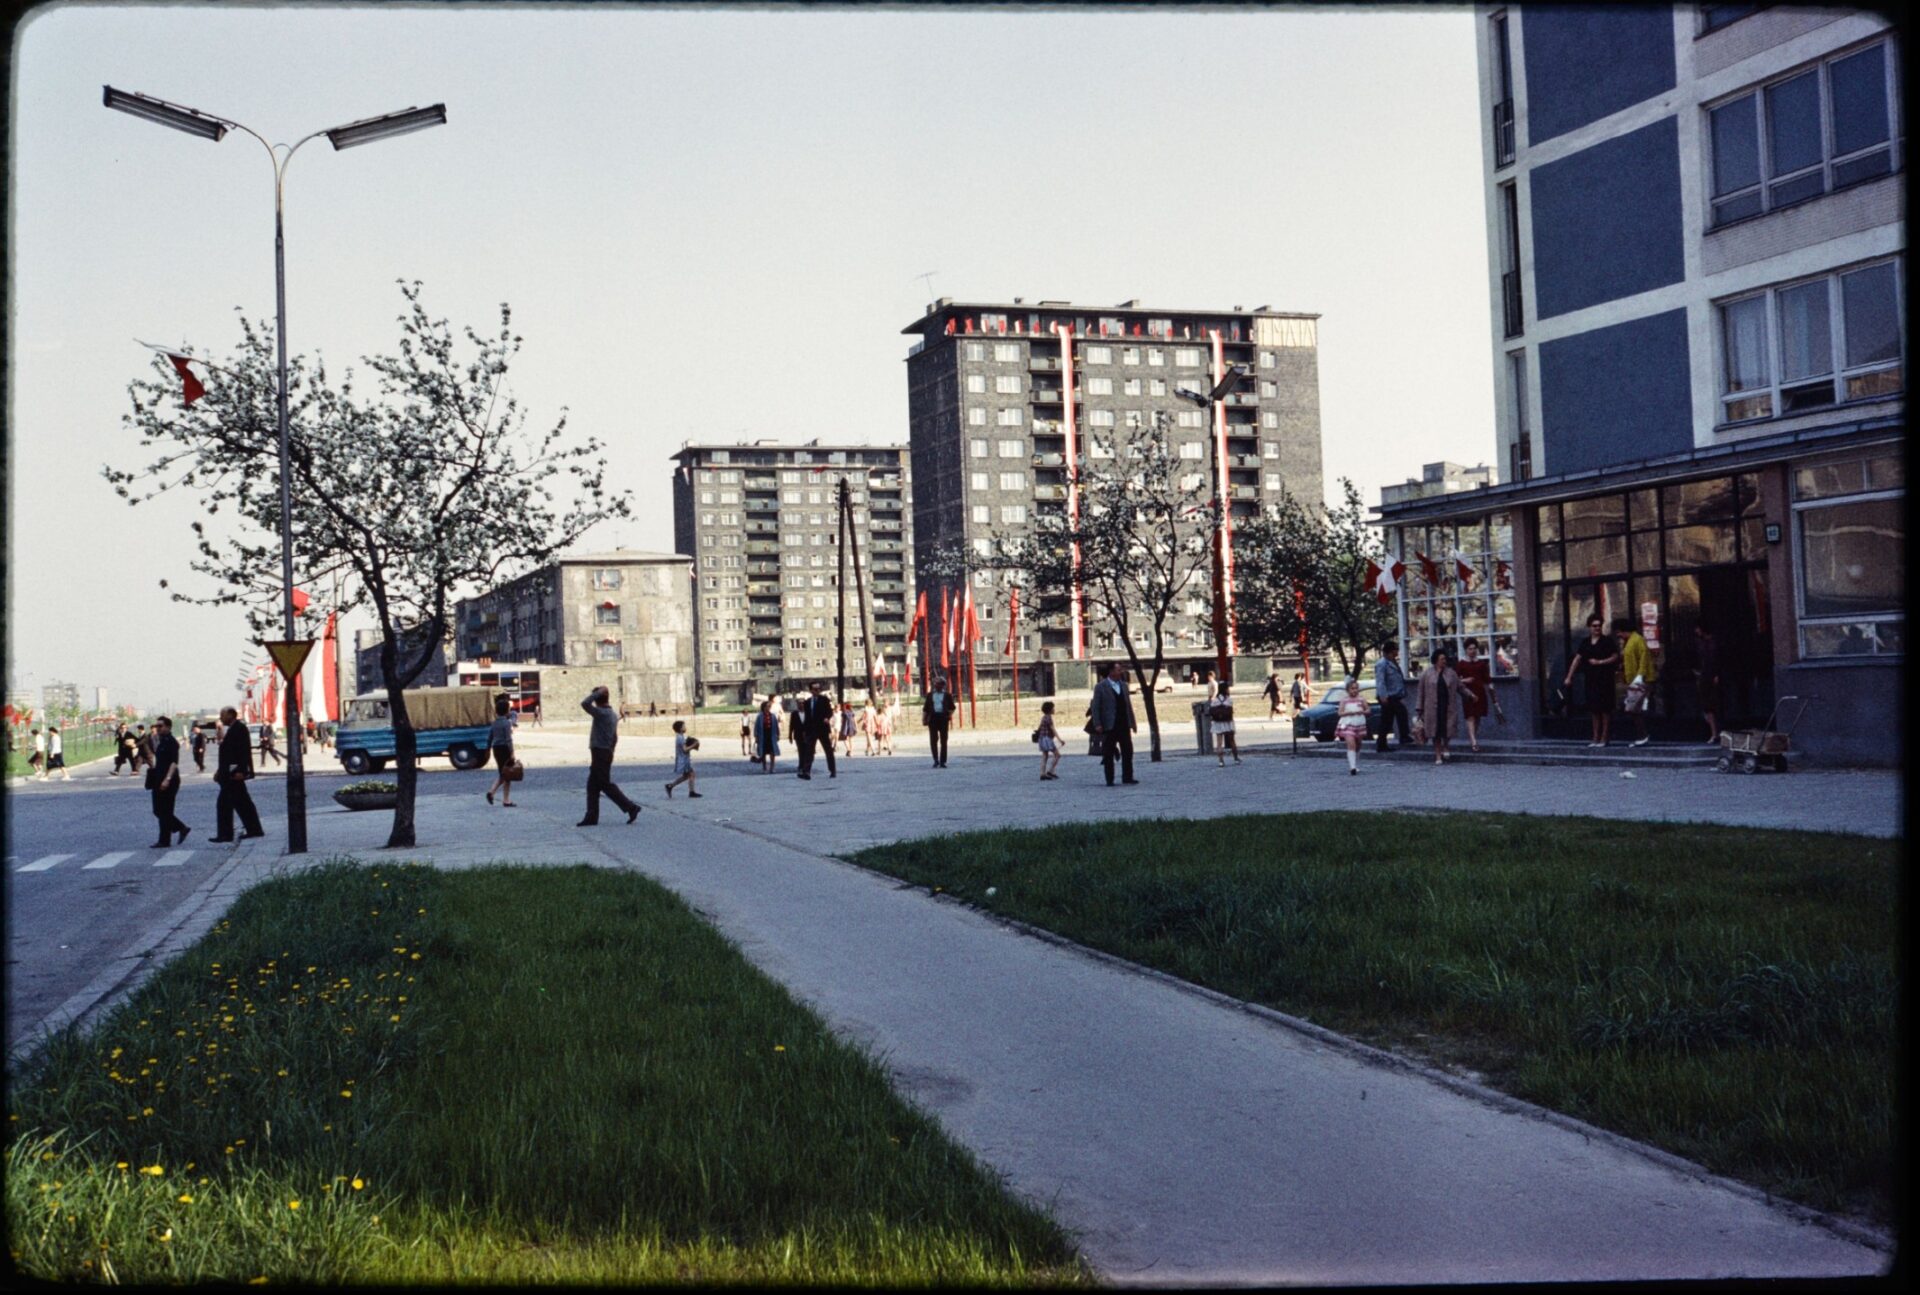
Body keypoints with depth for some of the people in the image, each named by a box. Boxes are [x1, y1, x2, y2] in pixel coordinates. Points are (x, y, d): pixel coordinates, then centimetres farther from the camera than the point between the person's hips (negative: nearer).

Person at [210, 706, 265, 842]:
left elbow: (244, 750, -20)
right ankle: (254, 829, 15)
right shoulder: (231, 729, 17)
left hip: (234, 773, -10)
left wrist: (241, 771, -25)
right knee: (242, 802, 12)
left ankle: (225, 834, -5)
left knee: (224, 803, -8)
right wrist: (220, 770, 18)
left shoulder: (239, 728, -13)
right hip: (229, 773, 10)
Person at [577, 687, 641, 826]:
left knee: (606, 785, -5)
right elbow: (615, 737, 18)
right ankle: (591, 817, 10)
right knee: (592, 786, 10)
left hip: (600, 753, -9)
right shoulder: (612, 714, 13)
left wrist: (597, 692, -17)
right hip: (606, 753, 9)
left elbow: (585, 704, -26)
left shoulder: (602, 713, -16)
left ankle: (631, 807, -4)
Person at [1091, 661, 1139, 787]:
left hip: (1124, 725, 5)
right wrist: (1097, 724, -15)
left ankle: (1127, 778, 11)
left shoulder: (1123, 685, 12)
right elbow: (1095, 707, -8)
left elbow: (1128, 705, 16)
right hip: (1109, 727, -5)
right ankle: (1109, 780, 8)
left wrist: (1132, 722, 12)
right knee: (1108, 755, 1)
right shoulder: (1101, 687, -5)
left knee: (1127, 752, 4)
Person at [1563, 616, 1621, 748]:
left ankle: (1603, 738, 4)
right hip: (1591, 679, 5)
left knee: (1605, 708, -2)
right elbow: (1577, 659, 10)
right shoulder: (1586, 643, 9)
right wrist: (1569, 677, 6)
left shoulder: (1607, 642, -3)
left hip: (1605, 679, -5)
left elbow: (1615, 657, -6)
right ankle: (1596, 738, 14)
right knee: (1593, 709, 8)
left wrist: (1599, 662, -14)